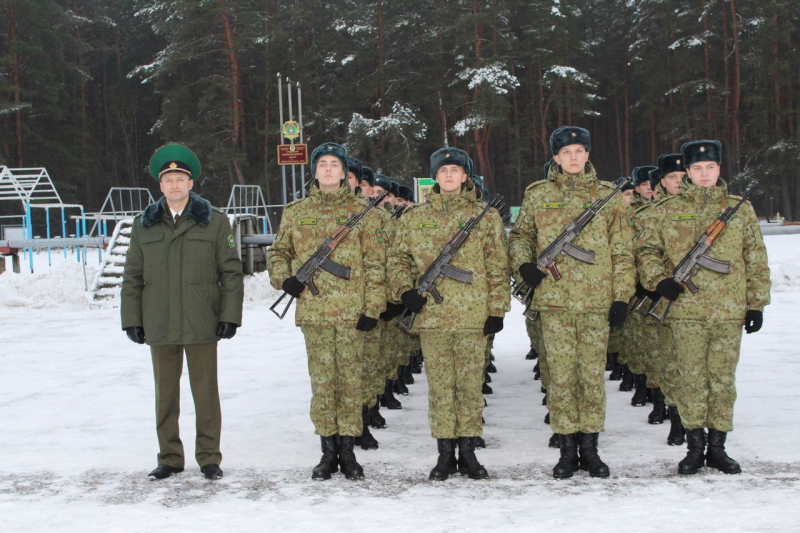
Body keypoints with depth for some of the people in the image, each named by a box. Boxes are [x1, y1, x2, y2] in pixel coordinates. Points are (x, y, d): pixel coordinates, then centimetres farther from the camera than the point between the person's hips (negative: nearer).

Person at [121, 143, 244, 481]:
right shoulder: (144, 225, 10)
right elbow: (132, 277, 11)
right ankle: (169, 458, 19)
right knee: (165, 392, 9)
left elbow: (231, 272, 2)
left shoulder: (215, 222, 3)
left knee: (205, 390, 3)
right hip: (159, 325, 2)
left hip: (202, 325, -2)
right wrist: (131, 319, 5)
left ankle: (209, 457, 14)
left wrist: (230, 315, -5)